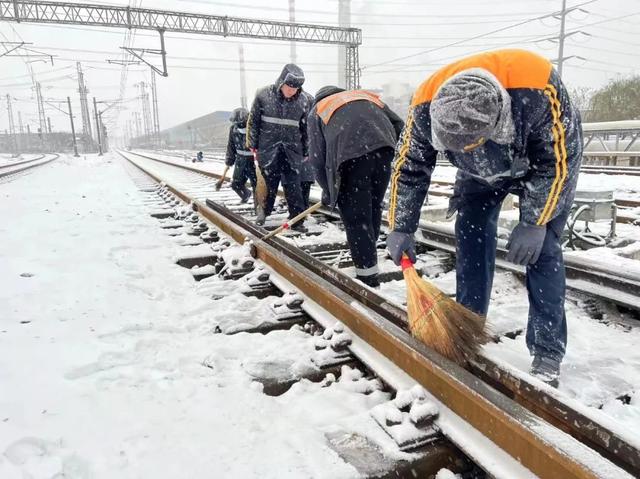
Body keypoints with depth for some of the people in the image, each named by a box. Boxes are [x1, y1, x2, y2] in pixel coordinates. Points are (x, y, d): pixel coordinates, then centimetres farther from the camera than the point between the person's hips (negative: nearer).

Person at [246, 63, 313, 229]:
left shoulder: (305, 100, -4)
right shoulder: (264, 95, -7)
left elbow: (307, 127, 6)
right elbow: (253, 122, 3)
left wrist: (306, 152, 8)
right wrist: (253, 145, 3)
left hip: (292, 150, 1)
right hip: (267, 149, -1)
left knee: (293, 186, 1)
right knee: (268, 183, 5)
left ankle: (297, 219, 10)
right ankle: (263, 212, 26)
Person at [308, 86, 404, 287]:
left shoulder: (317, 110, 27)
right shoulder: (366, 96, 37)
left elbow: (317, 157, 17)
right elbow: (398, 125, 23)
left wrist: (328, 191, 26)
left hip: (351, 155, -4)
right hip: (383, 147, 4)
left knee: (355, 216, 2)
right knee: (372, 210, 18)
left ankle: (368, 277, 3)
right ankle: (367, 259, 33)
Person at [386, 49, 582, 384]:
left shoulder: (538, 89, -41)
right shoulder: (425, 105, -32)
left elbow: (559, 160, -27)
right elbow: (409, 168, -17)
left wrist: (534, 222, -28)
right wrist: (400, 229, -18)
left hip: (549, 163, -3)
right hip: (480, 171, 4)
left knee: (541, 247, -12)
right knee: (470, 235, -5)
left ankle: (547, 356, -4)